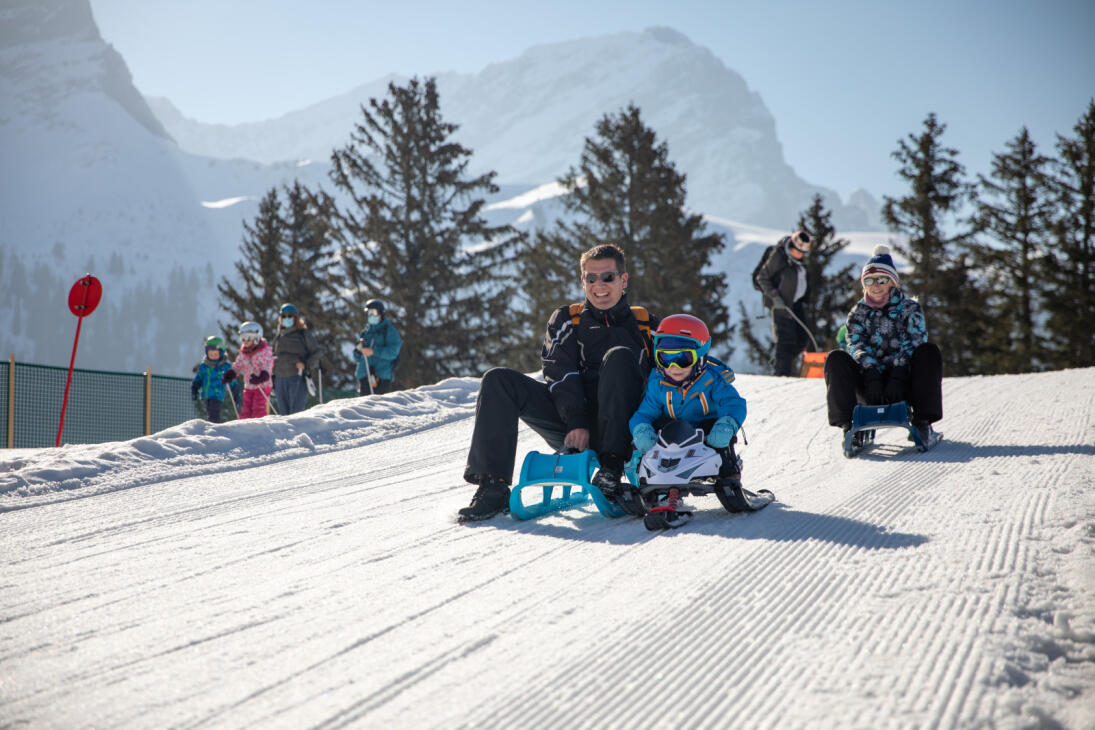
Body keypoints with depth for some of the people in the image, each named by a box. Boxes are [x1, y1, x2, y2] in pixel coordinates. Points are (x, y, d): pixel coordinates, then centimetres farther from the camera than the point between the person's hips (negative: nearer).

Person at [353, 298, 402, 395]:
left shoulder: (389, 331, 5)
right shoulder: (364, 333, 20)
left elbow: (393, 352, -9)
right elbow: (357, 359, 21)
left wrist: (373, 351, -16)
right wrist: (358, 350, -1)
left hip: (382, 377, -5)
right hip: (363, 376, 5)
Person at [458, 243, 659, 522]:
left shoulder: (645, 324, 17)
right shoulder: (566, 320, 17)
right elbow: (561, 374, 1)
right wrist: (576, 422, -16)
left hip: (621, 428, -2)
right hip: (571, 427, 2)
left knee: (619, 357, -26)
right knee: (497, 380, -14)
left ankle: (611, 466, -31)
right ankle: (493, 487, -22)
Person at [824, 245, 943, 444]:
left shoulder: (910, 308, 7)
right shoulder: (858, 313, 11)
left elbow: (913, 344, -9)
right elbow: (856, 347, -5)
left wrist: (897, 377, -26)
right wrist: (871, 377, -24)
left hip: (902, 383, -1)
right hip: (870, 384, 1)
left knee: (929, 351, -26)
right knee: (836, 358, -22)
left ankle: (922, 421, -29)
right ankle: (848, 424, -28)